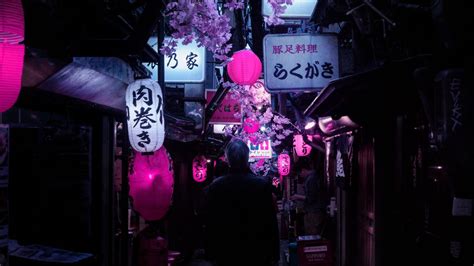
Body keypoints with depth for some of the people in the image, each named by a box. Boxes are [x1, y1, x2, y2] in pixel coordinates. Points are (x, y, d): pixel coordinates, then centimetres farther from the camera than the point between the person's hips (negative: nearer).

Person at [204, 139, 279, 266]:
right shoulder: (263, 185, -11)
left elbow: (210, 224, -1)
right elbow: (271, 223, -8)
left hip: (226, 254, 1)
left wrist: (212, 253, 9)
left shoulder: (215, 186, -6)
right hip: (257, 254, -1)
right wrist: (274, 254, 1)